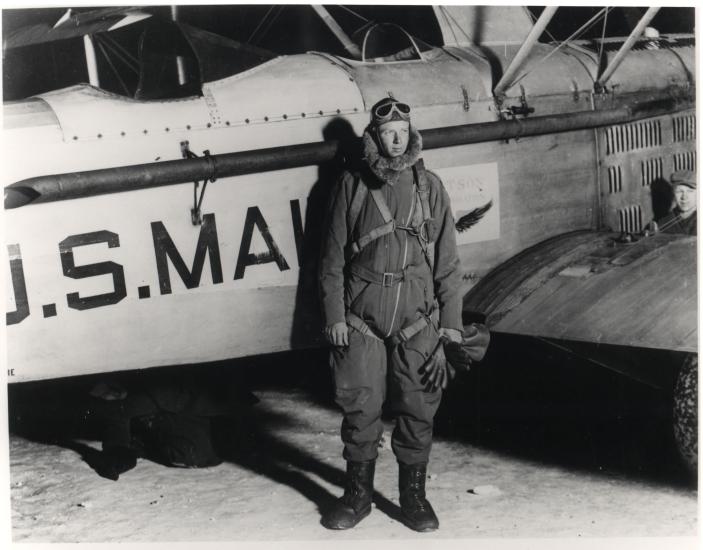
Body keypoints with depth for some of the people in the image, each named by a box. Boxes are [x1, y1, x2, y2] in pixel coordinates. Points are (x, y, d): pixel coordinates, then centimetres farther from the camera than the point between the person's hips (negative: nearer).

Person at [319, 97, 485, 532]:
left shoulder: (429, 187, 5)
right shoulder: (352, 186, 3)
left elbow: (447, 261, 6)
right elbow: (333, 258, 4)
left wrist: (451, 322, 3)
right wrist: (334, 316, -1)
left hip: (417, 321, 1)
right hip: (361, 320, -1)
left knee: (419, 408, 5)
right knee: (360, 407, 4)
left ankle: (414, 495, 21)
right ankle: (358, 493, 21)